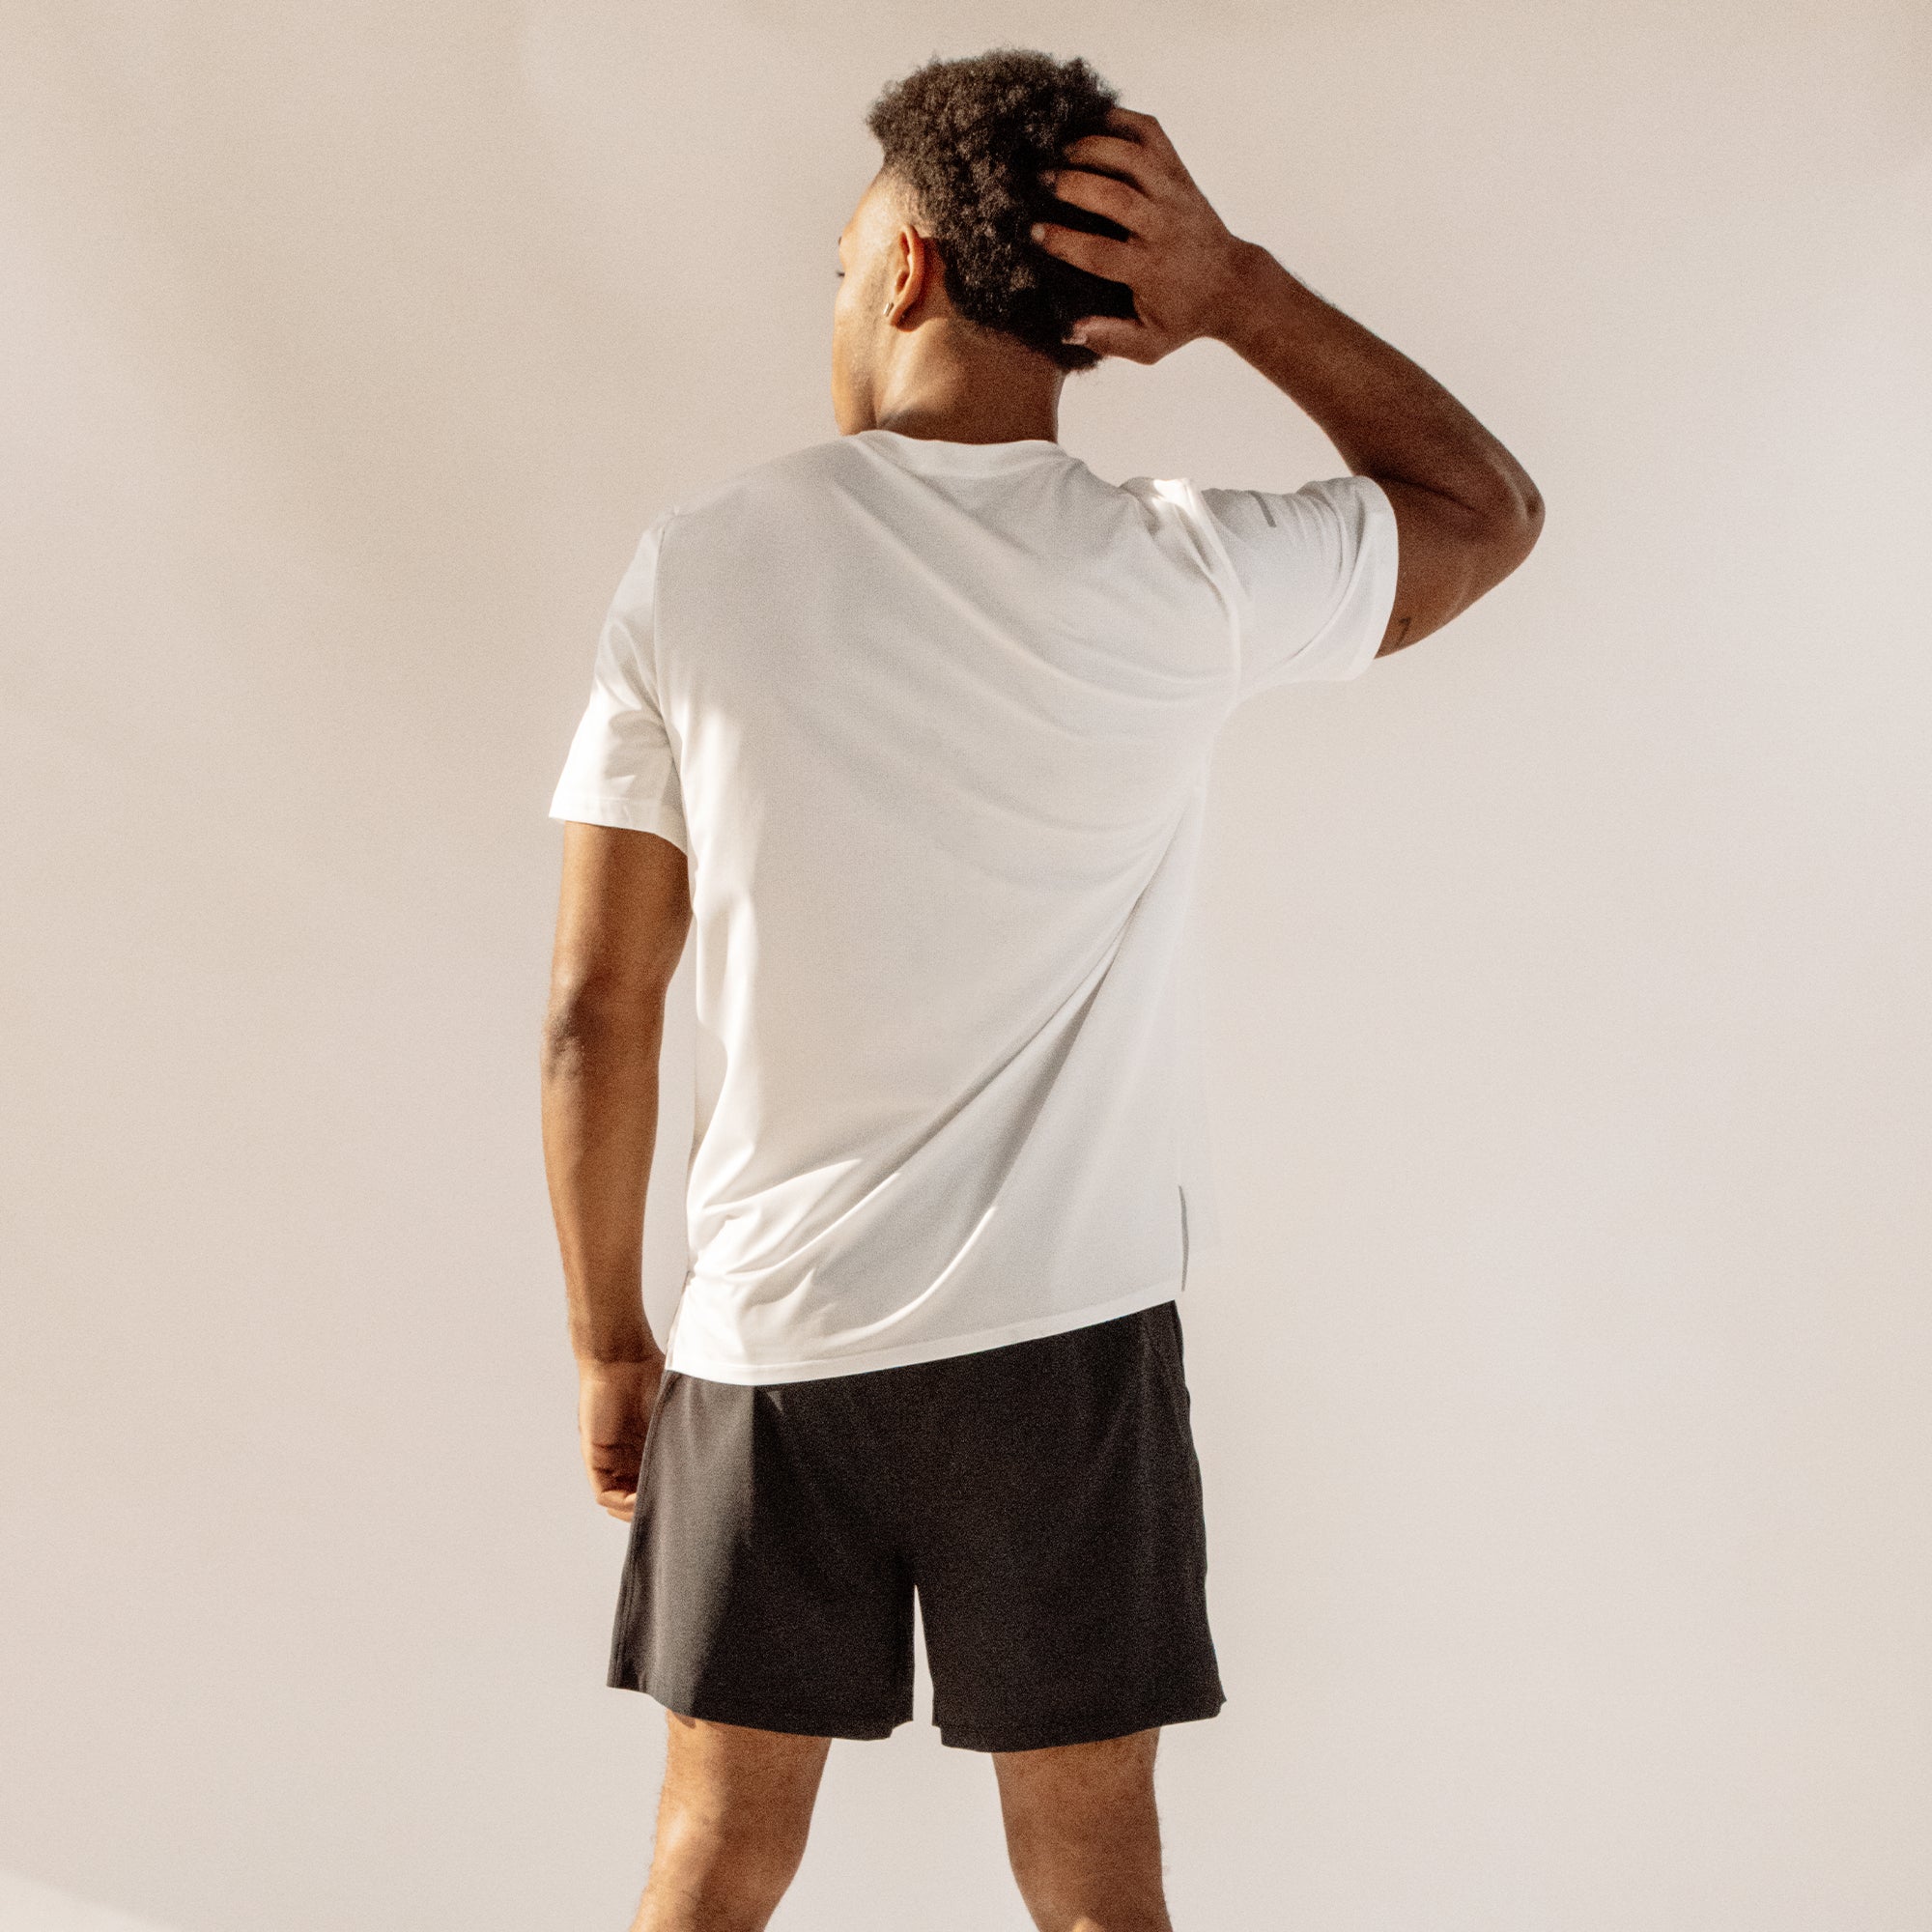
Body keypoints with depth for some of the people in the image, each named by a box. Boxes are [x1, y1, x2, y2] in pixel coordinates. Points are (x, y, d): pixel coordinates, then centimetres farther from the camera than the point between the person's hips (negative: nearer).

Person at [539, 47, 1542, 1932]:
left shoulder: (700, 563, -6)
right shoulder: (1179, 580, -8)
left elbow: (595, 1012, -4)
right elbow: (1491, 507, 11)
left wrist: (609, 1338, 7)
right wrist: (1241, 292, 0)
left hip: (768, 1339, 1)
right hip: (1066, 1336, -1)